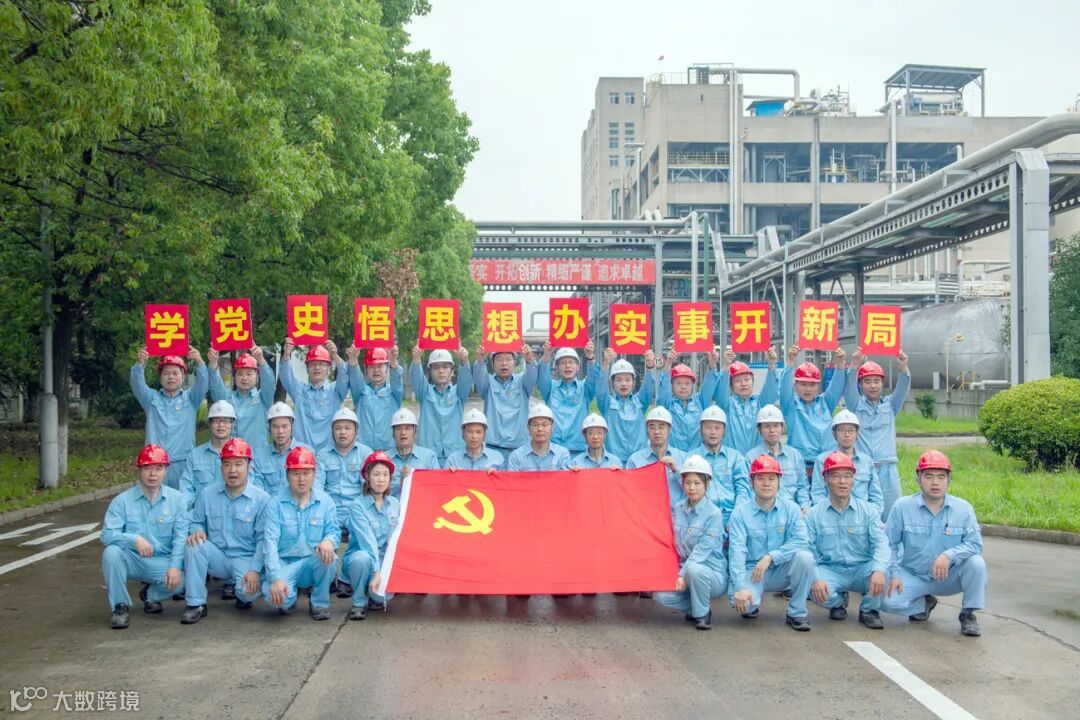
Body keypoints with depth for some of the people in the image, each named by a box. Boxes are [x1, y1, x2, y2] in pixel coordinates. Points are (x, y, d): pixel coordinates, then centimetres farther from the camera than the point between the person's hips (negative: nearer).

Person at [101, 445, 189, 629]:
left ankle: (151, 594, 10)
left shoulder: (176, 499, -2)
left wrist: (175, 566, -23)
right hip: (131, 559, 0)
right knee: (111, 552, -30)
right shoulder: (122, 501, -4)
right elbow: (107, 534, -15)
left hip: (162, 562, 0)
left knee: (180, 579, -28)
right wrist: (135, 539, -32)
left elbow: (181, 537, -9)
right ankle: (120, 606, -9)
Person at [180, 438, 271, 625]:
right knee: (194, 545, -27)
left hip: (245, 559, -3)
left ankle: (236, 586, 11)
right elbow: (197, 523, 12)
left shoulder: (262, 500, -7)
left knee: (249, 592, -31)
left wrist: (255, 570, -19)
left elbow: (263, 540, -9)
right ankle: (196, 605, -16)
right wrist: (197, 531, -13)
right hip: (217, 556, 3)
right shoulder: (207, 495, 4)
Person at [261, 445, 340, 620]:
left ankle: (319, 603, -5)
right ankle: (288, 601, 10)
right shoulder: (276, 505, -4)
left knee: (328, 554, -33)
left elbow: (334, 530, -2)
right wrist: (275, 578, -27)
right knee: (273, 594, -32)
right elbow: (270, 541, -13)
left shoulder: (325, 501, 3)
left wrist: (329, 540, -31)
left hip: (315, 563, 2)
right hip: (285, 563, -1)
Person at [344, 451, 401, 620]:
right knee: (362, 557, -38)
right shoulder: (358, 507, -13)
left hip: (385, 561, 2)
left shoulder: (394, 504, 3)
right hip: (359, 559, -2)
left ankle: (375, 597, 11)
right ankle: (359, 602, -12)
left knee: (382, 596, -28)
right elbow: (368, 541, -23)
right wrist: (376, 571, -33)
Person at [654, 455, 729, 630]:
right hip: (684, 570, 5)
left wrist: (683, 575, -24)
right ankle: (694, 607, 7)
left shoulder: (714, 514, -12)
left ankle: (702, 614, -11)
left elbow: (702, 551, -18)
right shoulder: (678, 508, 5)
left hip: (713, 575, -4)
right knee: (660, 595, -21)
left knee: (694, 569, -37)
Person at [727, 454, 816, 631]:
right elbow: (737, 552, -17)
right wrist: (740, 588, -28)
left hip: (781, 571, 2)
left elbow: (800, 542, -16)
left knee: (805, 557, -27)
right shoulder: (741, 513, -7)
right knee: (741, 602, -31)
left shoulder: (791, 508, -2)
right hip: (751, 570, -2)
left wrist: (770, 557, -26)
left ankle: (797, 613, -10)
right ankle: (752, 605, 11)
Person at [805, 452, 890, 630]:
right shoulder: (814, 514, 1)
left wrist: (878, 570, -32)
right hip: (830, 571, 0)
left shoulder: (868, 510, 2)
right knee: (816, 591, -32)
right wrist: (815, 578, -24)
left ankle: (868, 610, 0)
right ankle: (838, 601, 9)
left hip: (862, 570, 1)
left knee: (882, 569, -32)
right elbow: (808, 550, -5)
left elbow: (880, 543, -11)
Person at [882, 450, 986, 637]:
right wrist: (894, 575, -12)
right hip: (913, 577, 0)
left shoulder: (963, 508, -6)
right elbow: (889, 544, -2)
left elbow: (975, 543, -13)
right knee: (888, 600, -25)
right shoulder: (902, 507, -7)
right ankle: (925, 604, 11)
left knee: (976, 563, -28)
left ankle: (968, 614, -4)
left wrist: (949, 555, -30)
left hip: (948, 577, 0)